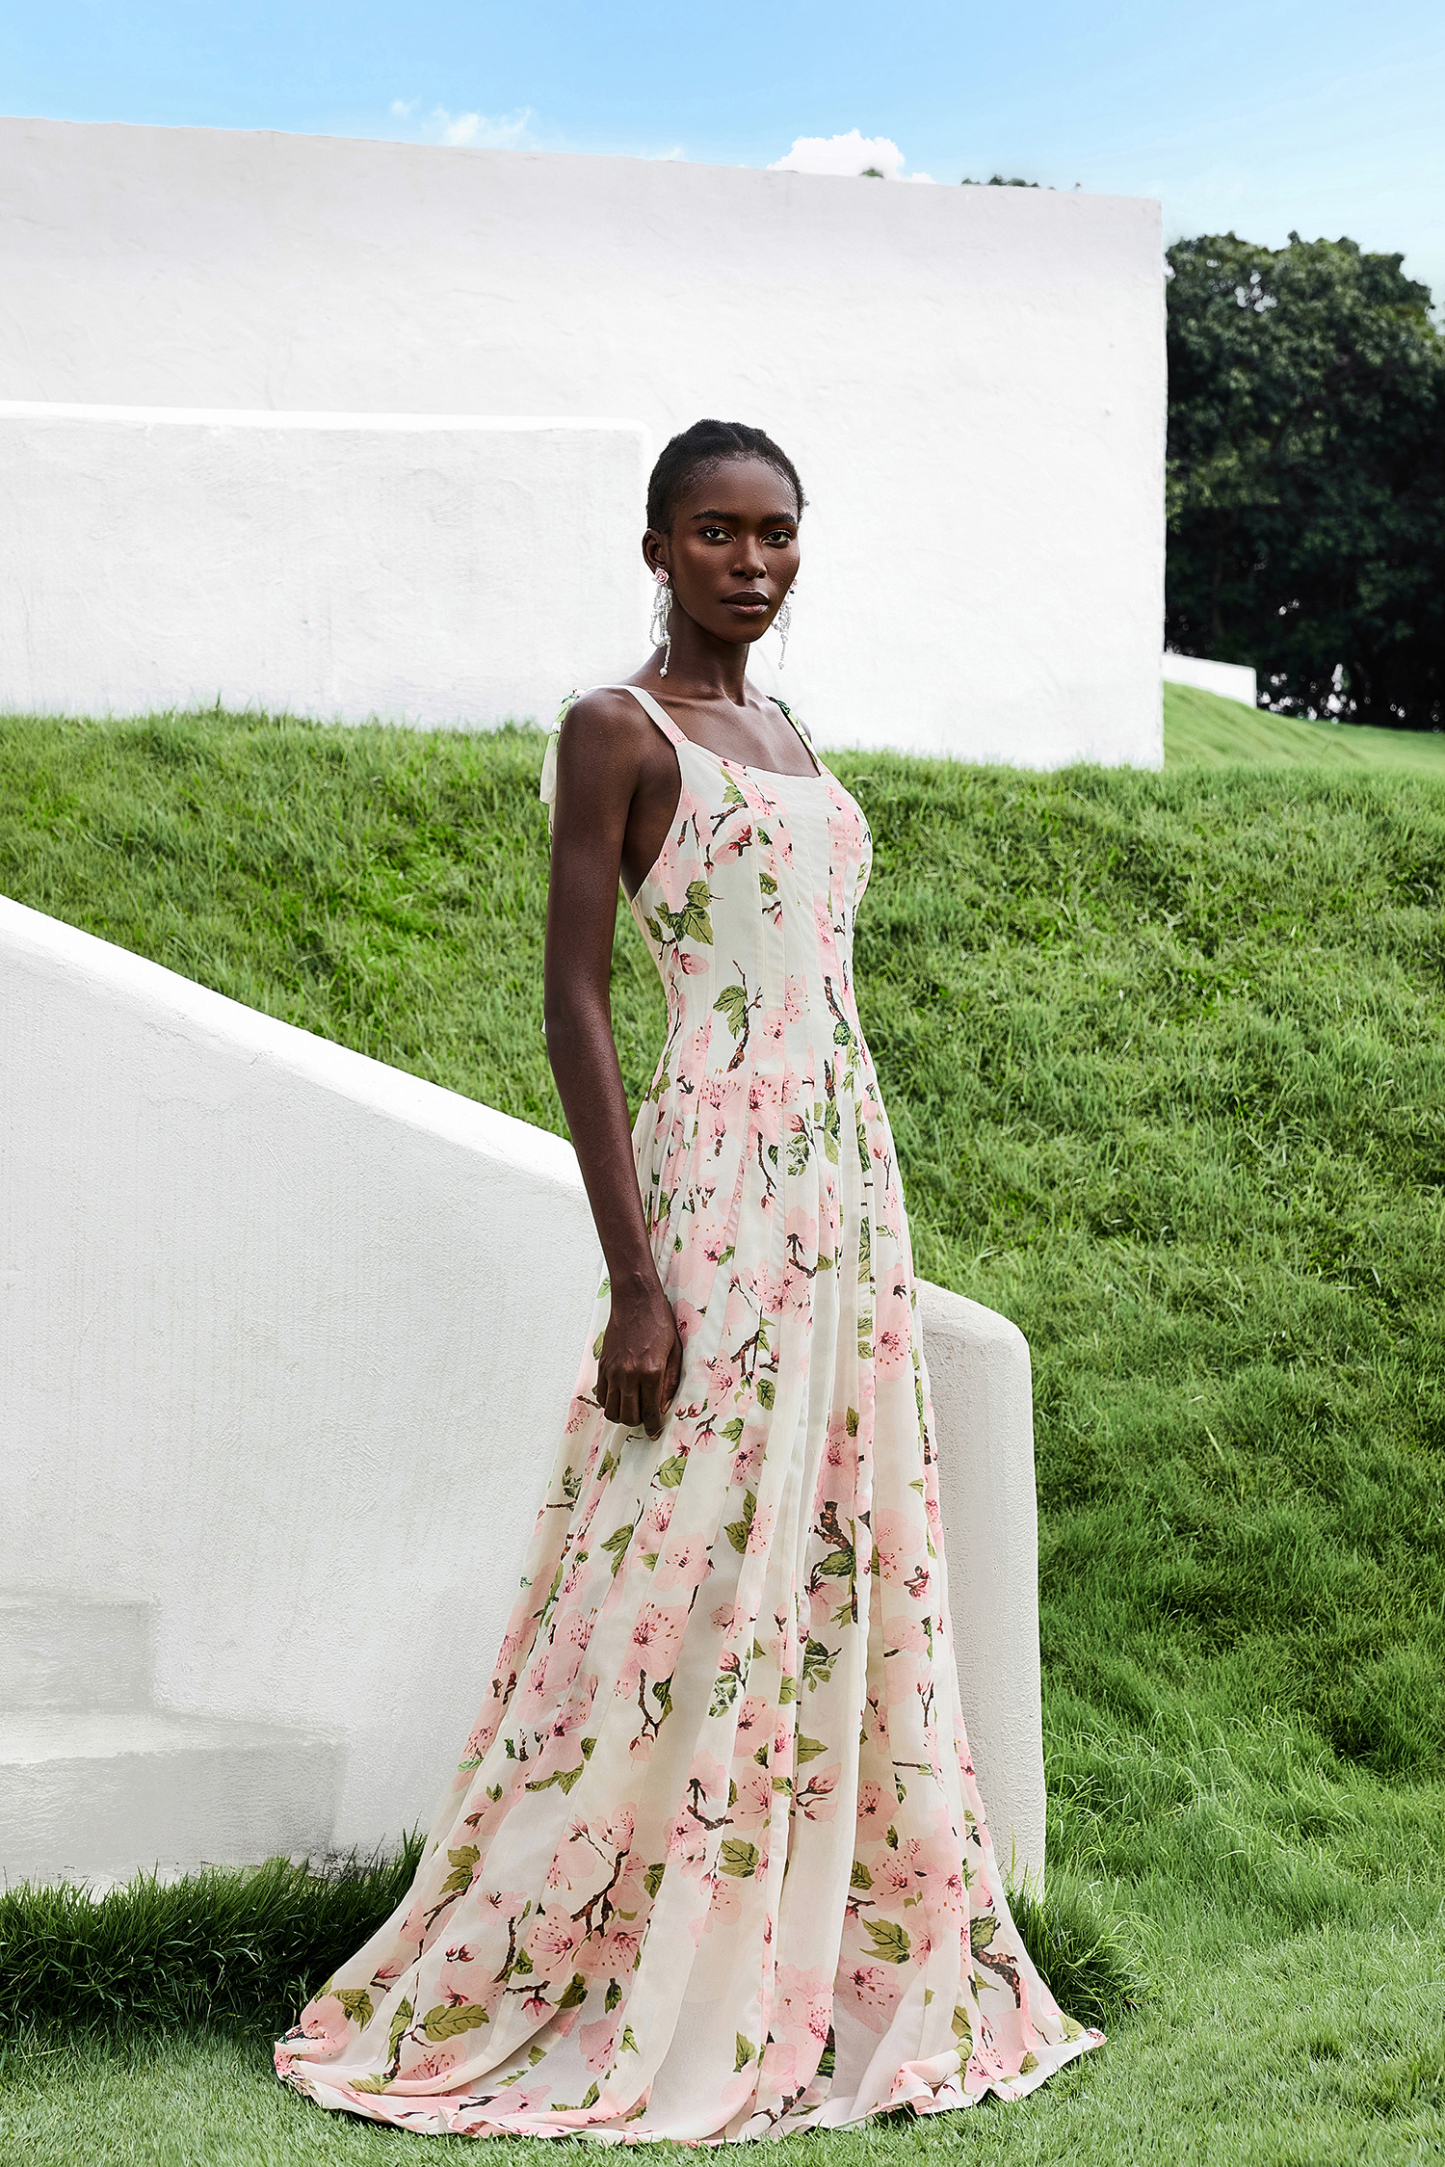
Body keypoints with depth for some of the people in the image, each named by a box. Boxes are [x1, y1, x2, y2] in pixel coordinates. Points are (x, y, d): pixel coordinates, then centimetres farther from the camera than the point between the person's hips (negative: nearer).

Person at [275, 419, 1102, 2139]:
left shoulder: (784, 736, 17)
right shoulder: (617, 732, -5)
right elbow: (574, 999, -11)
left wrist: (872, 1222, 17)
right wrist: (633, 1277, -17)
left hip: (850, 1175, 8)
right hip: (722, 1186, -8)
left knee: (853, 1564, 9)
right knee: (693, 1571, -5)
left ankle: (837, 1971, 20)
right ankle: (623, 1998, 7)